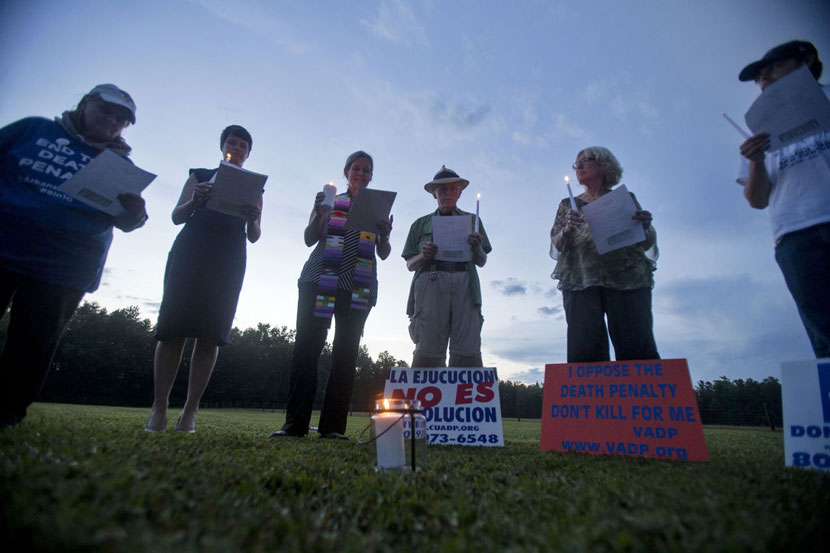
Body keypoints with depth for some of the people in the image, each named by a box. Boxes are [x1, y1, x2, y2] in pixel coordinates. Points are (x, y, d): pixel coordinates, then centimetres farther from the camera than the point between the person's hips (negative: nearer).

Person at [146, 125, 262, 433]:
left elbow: (253, 237, 13)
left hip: (229, 261, 0)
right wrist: (195, 200, -10)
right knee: (173, 328, -8)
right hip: (191, 253, 0)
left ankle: (191, 410, -2)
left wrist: (253, 219, -10)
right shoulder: (200, 176, 19)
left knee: (211, 334, -6)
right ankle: (159, 407, -1)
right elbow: (177, 216, 10)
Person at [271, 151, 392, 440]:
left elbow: (384, 253, 14)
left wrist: (384, 235, -6)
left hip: (358, 287, 1)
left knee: (346, 352, -3)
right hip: (320, 280, 0)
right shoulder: (330, 201, 18)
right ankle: (295, 422, -1)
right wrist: (319, 213, -7)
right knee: (306, 345, -7)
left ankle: (333, 426, 3)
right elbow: (309, 239, 9)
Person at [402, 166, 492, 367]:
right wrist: (424, 256, -4)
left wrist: (477, 248, -3)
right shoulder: (421, 224, 23)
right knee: (428, 350, -12)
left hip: (464, 284, 1)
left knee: (468, 352, -11)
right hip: (430, 283, 0)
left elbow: (481, 262, 19)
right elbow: (410, 264, 18)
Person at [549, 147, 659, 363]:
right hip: (581, 279, 1)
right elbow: (556, 246, 10)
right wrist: (567, 229, -12)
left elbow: (647, 244, 14)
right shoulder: (569, 205, 21)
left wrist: (646, 226, -8)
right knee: (585, 350, -12)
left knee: (638, 349, -10)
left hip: (627, 278, 0)